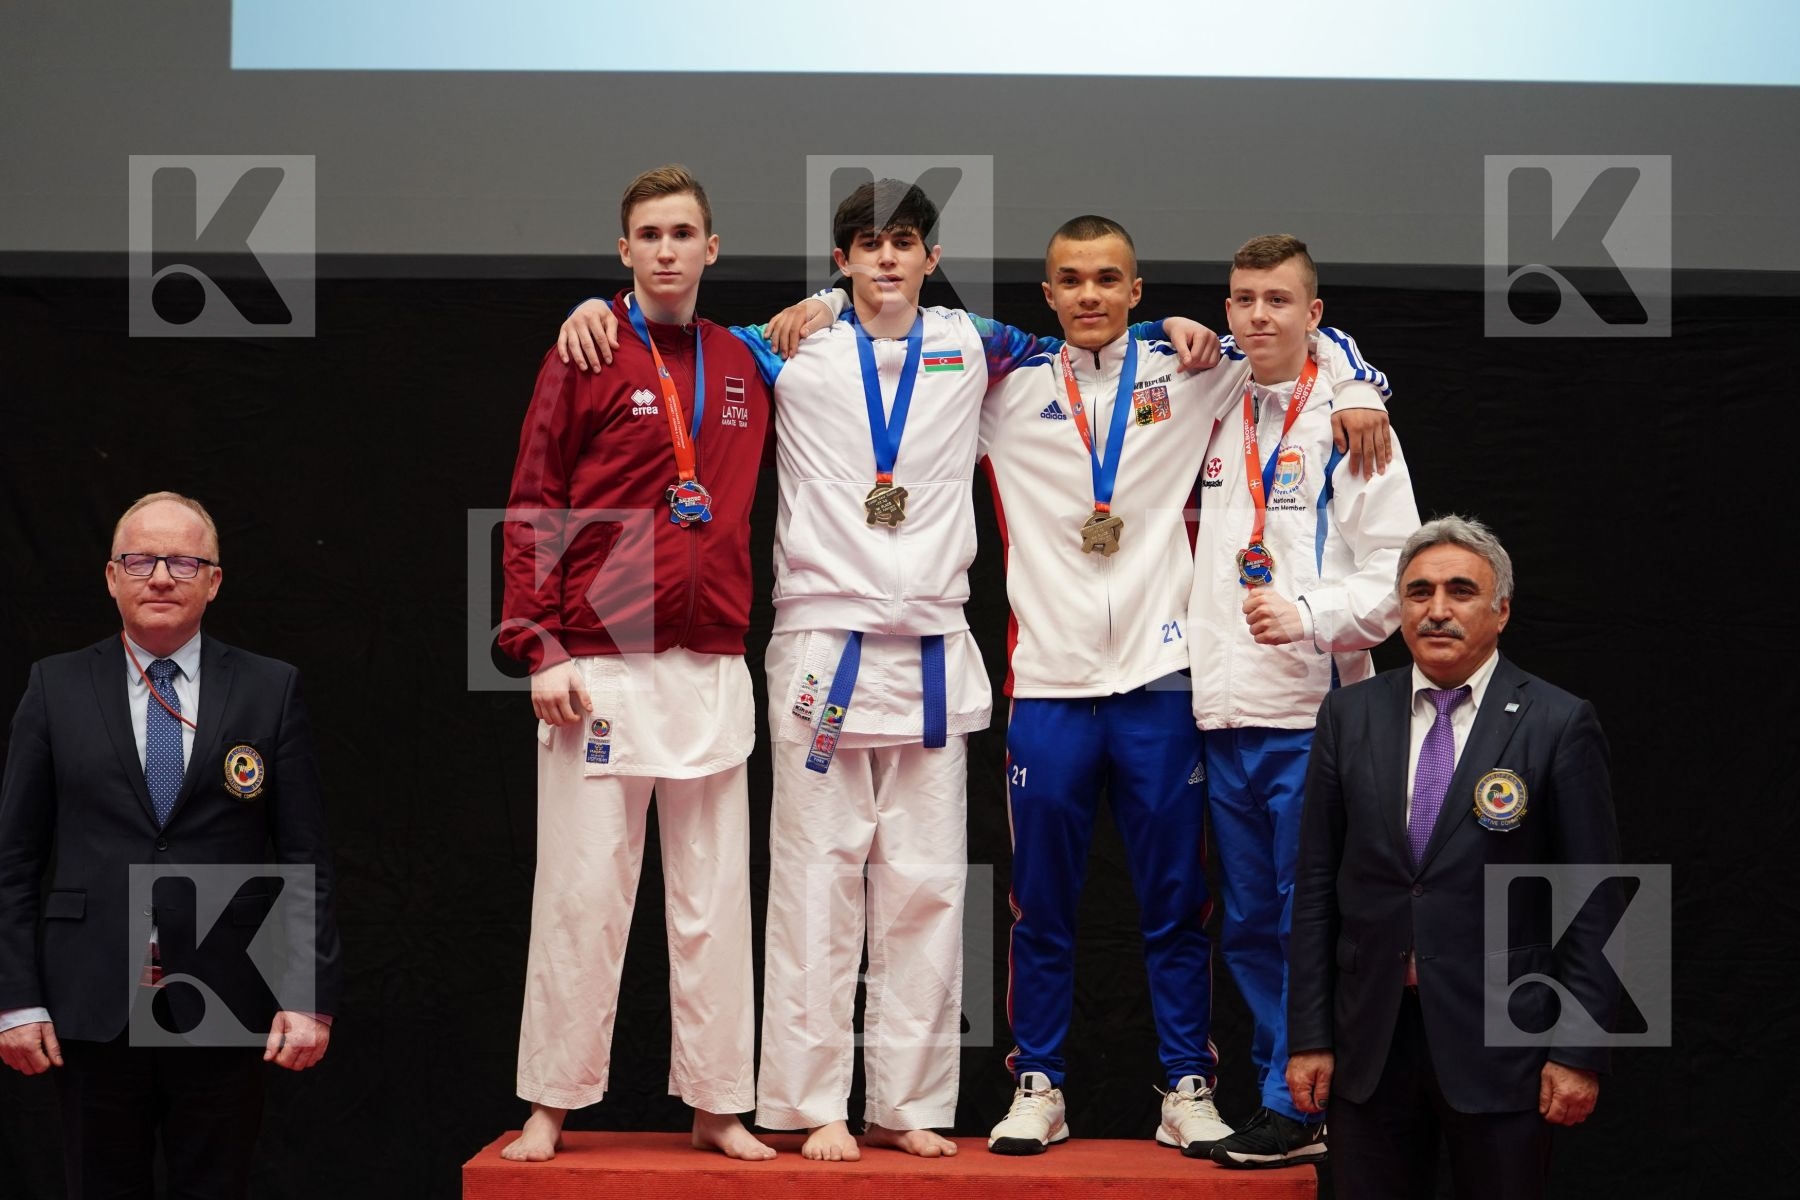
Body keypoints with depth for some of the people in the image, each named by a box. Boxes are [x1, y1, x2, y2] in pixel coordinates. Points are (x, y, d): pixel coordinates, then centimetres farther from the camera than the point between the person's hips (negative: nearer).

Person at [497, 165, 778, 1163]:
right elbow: (532, 509, -3)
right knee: (580, 894, -1)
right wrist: (539, 648, -10)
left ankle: (717, 1106, 13)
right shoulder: (587, 358, 0)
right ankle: (551, 1105, 8)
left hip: (713, 674, 4)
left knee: (713, 898, 7)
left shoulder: (747, 368, 12)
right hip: (596, 668, -4)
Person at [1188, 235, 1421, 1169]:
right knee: (1249, 927, 10)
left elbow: (1396, 575, -8)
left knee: (1311, 924, -4)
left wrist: (1310, 617, -21)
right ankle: (1283, 1108, 18)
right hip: (1225, 709, 6)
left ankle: (1296, 1108, 4)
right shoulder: (1220, 417, 13)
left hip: (1314, 714, -6)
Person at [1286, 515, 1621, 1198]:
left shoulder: (1558, 725, -4)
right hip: (1371, 1038, 3)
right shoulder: (1349, 717, 6)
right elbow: (1316, 885, 7)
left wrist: (1580, 1052, -8)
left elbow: (1592, 903, -4)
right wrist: (1309, 1037, 2)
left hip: (1498, 1041, -3)